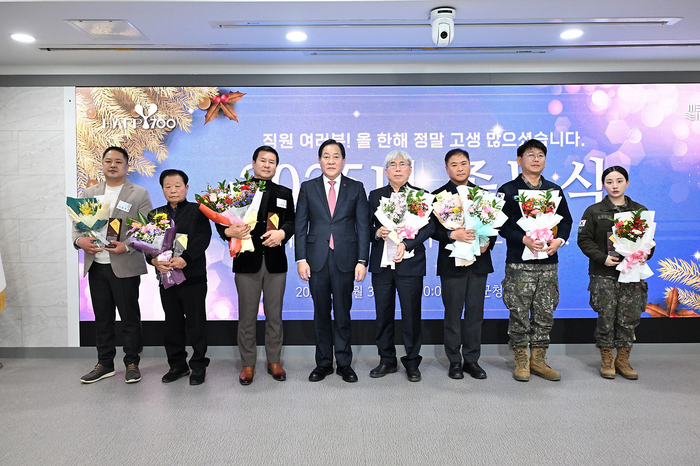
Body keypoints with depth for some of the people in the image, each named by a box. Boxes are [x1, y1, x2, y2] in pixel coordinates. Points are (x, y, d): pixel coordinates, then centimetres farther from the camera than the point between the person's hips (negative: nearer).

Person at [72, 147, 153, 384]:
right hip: (96, 266, 4)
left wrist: (127, 246, -20)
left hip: (125, 267, -4)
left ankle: (132, 363, 18)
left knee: (130, 318, 4)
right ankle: (105, 363, 26)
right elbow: (78, 224, 13)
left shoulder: (139, 194, 0)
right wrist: (79, 240, -9)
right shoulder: (89, 193, 13)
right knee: (102, 318, 13)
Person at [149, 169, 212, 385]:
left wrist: (185, 258, -23)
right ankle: (177, 365, 26)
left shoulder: (197, 211, 0)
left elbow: (203, 238, -12)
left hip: (193, 276, -4)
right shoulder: (155, 214, 12)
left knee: (196, 323, 3)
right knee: (172, 323, 13)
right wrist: (154, 260, -14)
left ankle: (198, 365, 16)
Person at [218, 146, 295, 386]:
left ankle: (274, 361, 24)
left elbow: (291, 221, 1)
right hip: (247, 261, -1)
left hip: (275, 262, 2)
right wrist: (229, 231, -22)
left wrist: (282, 233, -19)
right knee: (247, 316, 7)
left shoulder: (284, 193, 12)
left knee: (274, 315, 10)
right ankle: (248, 364, 20)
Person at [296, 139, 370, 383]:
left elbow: (363, 226, 2)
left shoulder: (356, 188, 6)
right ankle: (323, 363, 22)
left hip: (345, 259, -1)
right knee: (321, 313, 9)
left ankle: (344, 363, 19)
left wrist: (362, 260, -5)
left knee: (343, 313, 5)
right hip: (317, 259, 1)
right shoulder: (308, 188, 8)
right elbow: (300, 225, 5)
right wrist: (301, 259, -3)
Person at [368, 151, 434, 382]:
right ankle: (387, 360, 22)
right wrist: (377, 233, -10)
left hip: (410, 262, -2)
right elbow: (367, 227, 12)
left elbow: (428, 227, -4)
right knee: (383, 314, 7)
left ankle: (412, 362, 18)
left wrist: (406, 243, -16)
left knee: (411, 314, 2)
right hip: (381, 264, 2)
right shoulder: (375, 195, 13)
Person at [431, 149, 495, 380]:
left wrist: (488, 242, -6)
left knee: (475, 313, 8)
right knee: (453, 313, 4)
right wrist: (452, 235, -22)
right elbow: (432, 228, -5)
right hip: (451, 262, -3)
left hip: (479, 261, 3)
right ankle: (454, 361, 16)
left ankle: (472, 360, 20)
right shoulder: (438, 195, 2)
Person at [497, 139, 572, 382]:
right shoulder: (508, 191, 1)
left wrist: (559, 240, -5)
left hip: (548, 262, 4)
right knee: (519, 314, 0)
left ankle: (538, 360, 21)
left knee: (545, 314, 8)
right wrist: (524, 239, -19)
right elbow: (501, 225, -5)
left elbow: (566, 220, 15)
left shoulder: (554, 190, 14)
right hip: (519, 262, -4)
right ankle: (521, 361, 15)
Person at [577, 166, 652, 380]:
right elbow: (584, 239, -1)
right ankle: (606, 360, 14)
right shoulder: (594, 211, 3)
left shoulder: (639, 210, 10)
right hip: (604, 274, -2)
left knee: (630, 318, 3)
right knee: (606, 317, -2)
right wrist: (603, 258, -14)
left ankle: (623, 359, 19)